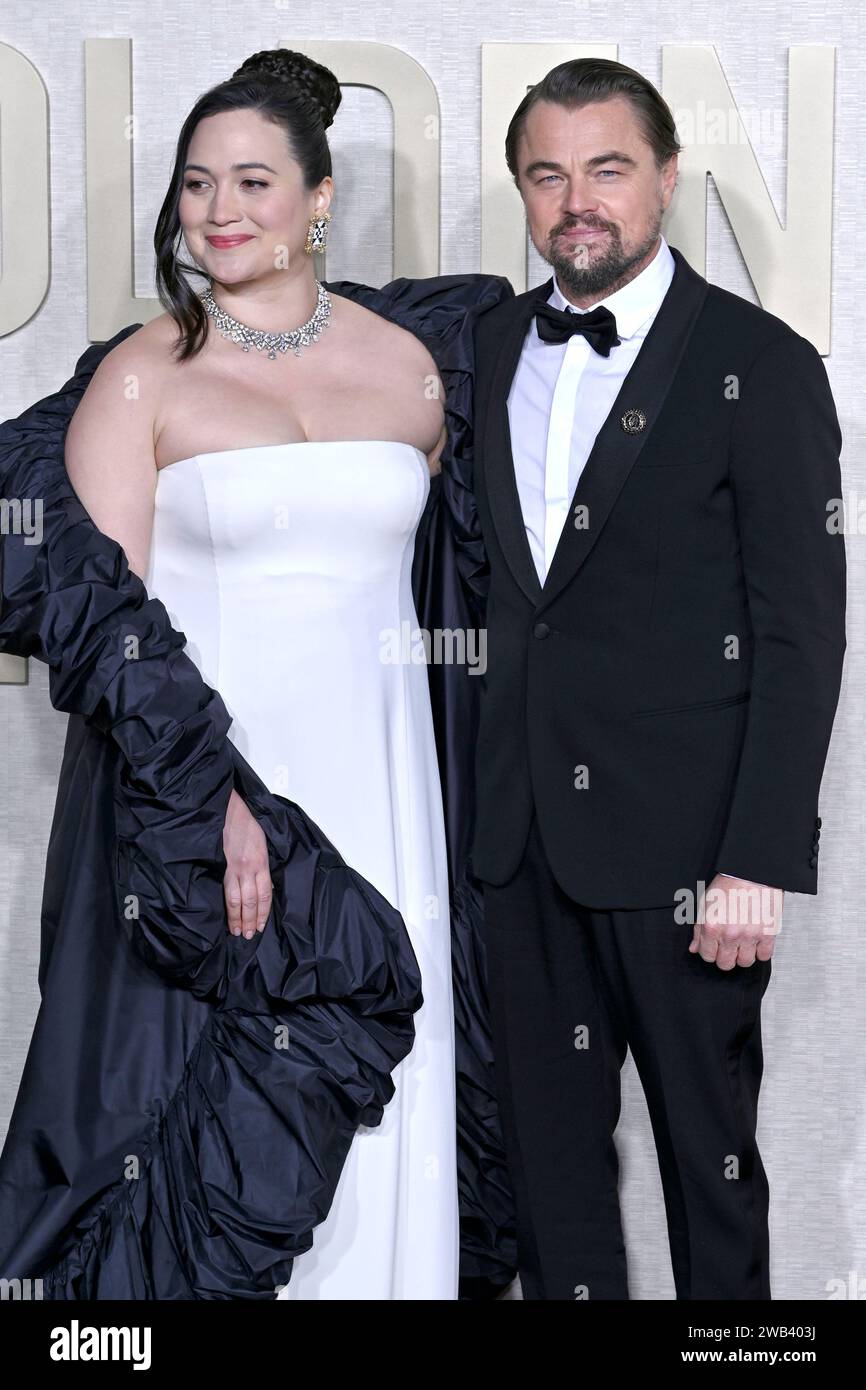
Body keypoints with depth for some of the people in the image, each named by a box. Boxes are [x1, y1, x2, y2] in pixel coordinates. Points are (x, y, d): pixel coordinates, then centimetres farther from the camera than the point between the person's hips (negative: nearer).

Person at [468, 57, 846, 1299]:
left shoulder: (760, 367, -7)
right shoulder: (494, 349, 10)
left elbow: (803, 632, -10)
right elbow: (498, 577, 13)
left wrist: (761, 862, -15)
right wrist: (487, 797, 5)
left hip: (683, 839, -5)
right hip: (527, 829, 5)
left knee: (707, 1136, 7)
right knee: (547, 1135, 14)